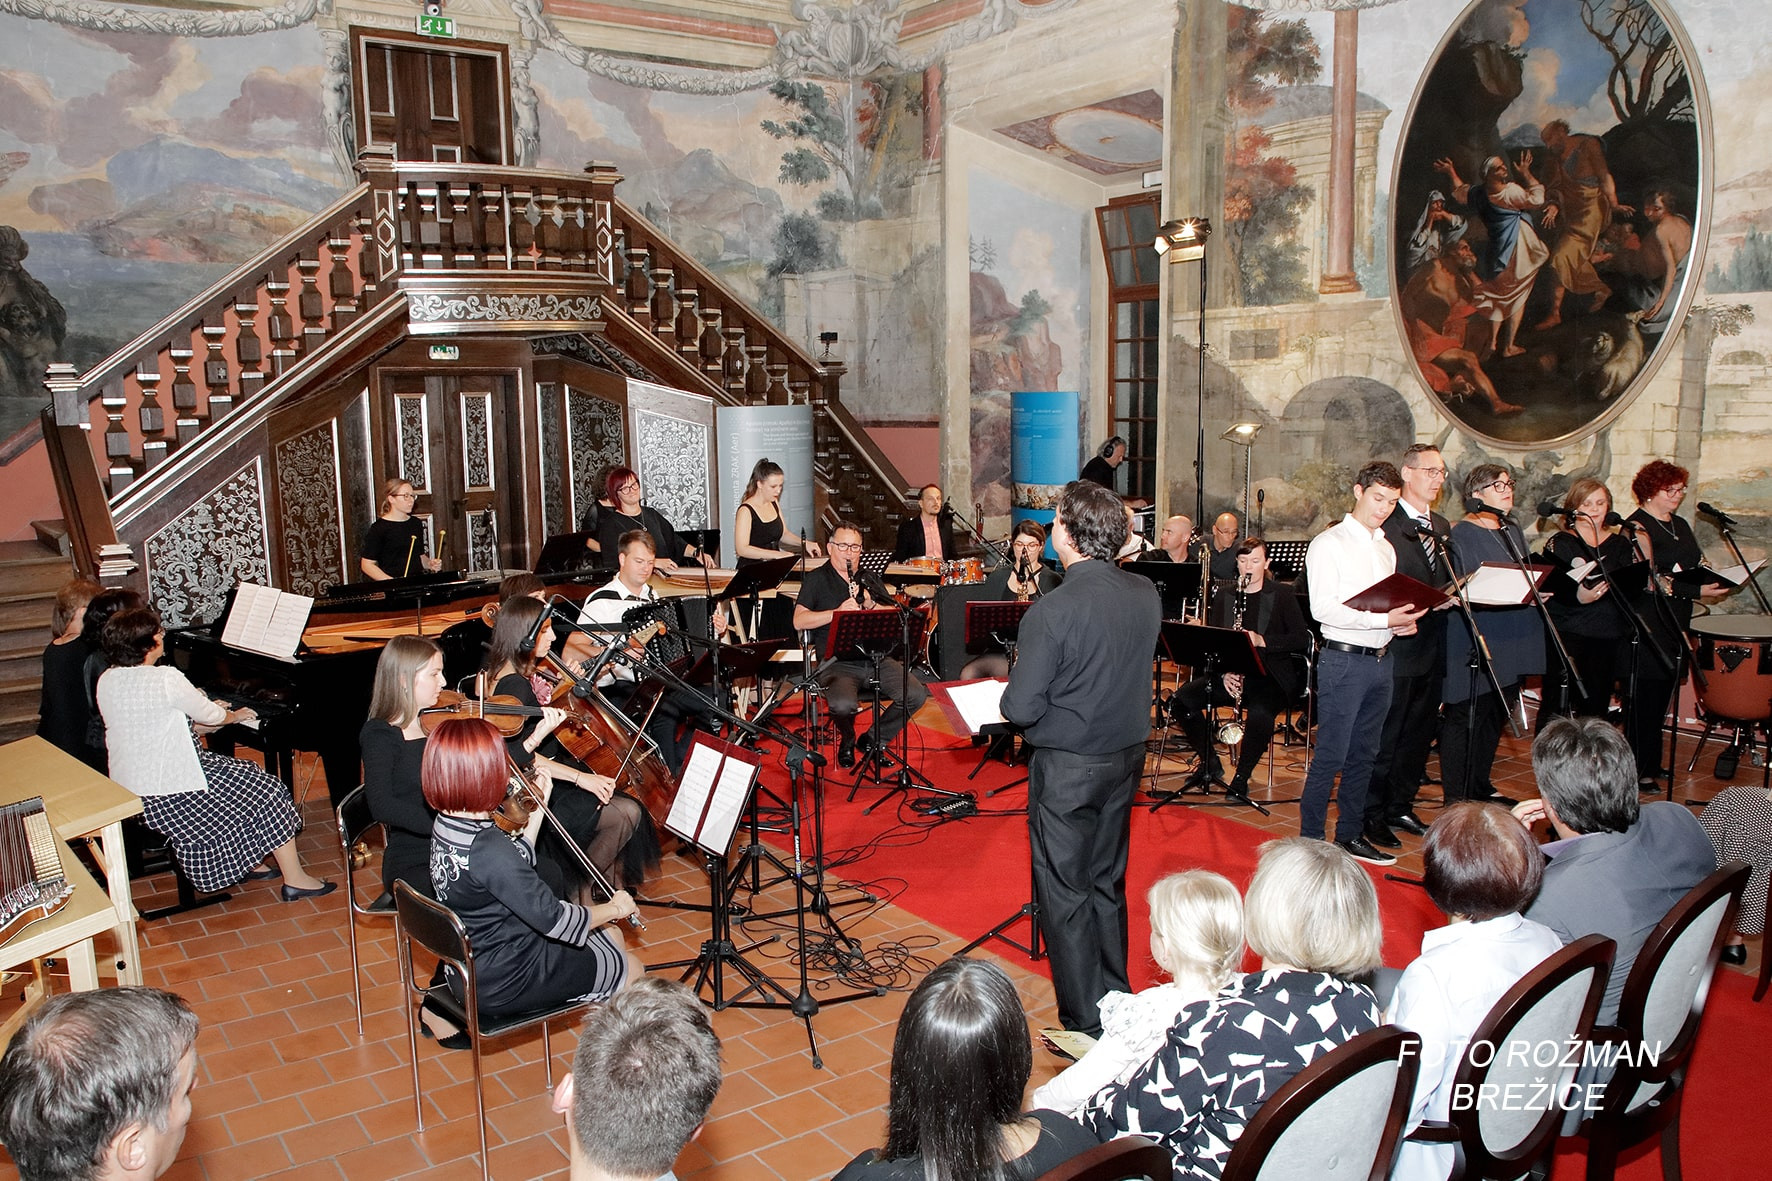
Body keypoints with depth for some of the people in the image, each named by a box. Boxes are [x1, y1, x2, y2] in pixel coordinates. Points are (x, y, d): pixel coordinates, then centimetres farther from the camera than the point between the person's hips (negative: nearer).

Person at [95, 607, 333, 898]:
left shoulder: (106, 681, 4)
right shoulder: (167, 679, -21)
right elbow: (210, 715, -8)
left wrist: (206, 710, 30)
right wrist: (234, 716, 16)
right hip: (167, 795, -9)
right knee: (267, 792, 3)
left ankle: (249, 863, 31)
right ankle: (295, 880, 6)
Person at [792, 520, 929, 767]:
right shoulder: (816, 580, 7)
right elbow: (799, 622, -6)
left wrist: (870, 605, -8)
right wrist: (838, 612, -17)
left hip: (877, 659, 4)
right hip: (838, 662, -4)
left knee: (916, 695, -18)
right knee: (843, 704, -33)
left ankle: (875, 739, 8)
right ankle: (847, 741, 5)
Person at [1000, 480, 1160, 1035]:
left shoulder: (1053, 611, -24)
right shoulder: (1146, 595, -3)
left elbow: (1020, 708, -23)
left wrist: (1014, 696, -2)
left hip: (1068, 766, -7)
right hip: (1127, 754, 7)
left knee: (1064, 894, 8)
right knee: (1107, 885, 21)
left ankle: (1087, 1027, 17)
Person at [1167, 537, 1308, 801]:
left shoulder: (1282, 594, 3)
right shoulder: (1223, 597, 12)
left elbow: (1303, 639, -5)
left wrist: (1262, 640, -20)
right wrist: (1224, 672, -12)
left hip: (1272, 675, -4)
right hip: (1230, 674, 4)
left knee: (1260, 713, -37)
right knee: (1180, 700, -19)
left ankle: (1241, 777, -14)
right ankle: (1210, 763, 1)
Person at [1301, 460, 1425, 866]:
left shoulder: (1386, 548, 17)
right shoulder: (1329, 543, -7)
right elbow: (1322, 608, -17)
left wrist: (1402, 622, 1)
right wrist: (1382, 620, -22)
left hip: (1380, 661, 8)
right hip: (1344, 660, -8)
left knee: (1363, 755, 14)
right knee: (1331, 756, -6)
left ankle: (1351, 834, 24)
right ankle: (1310, 840, 2)